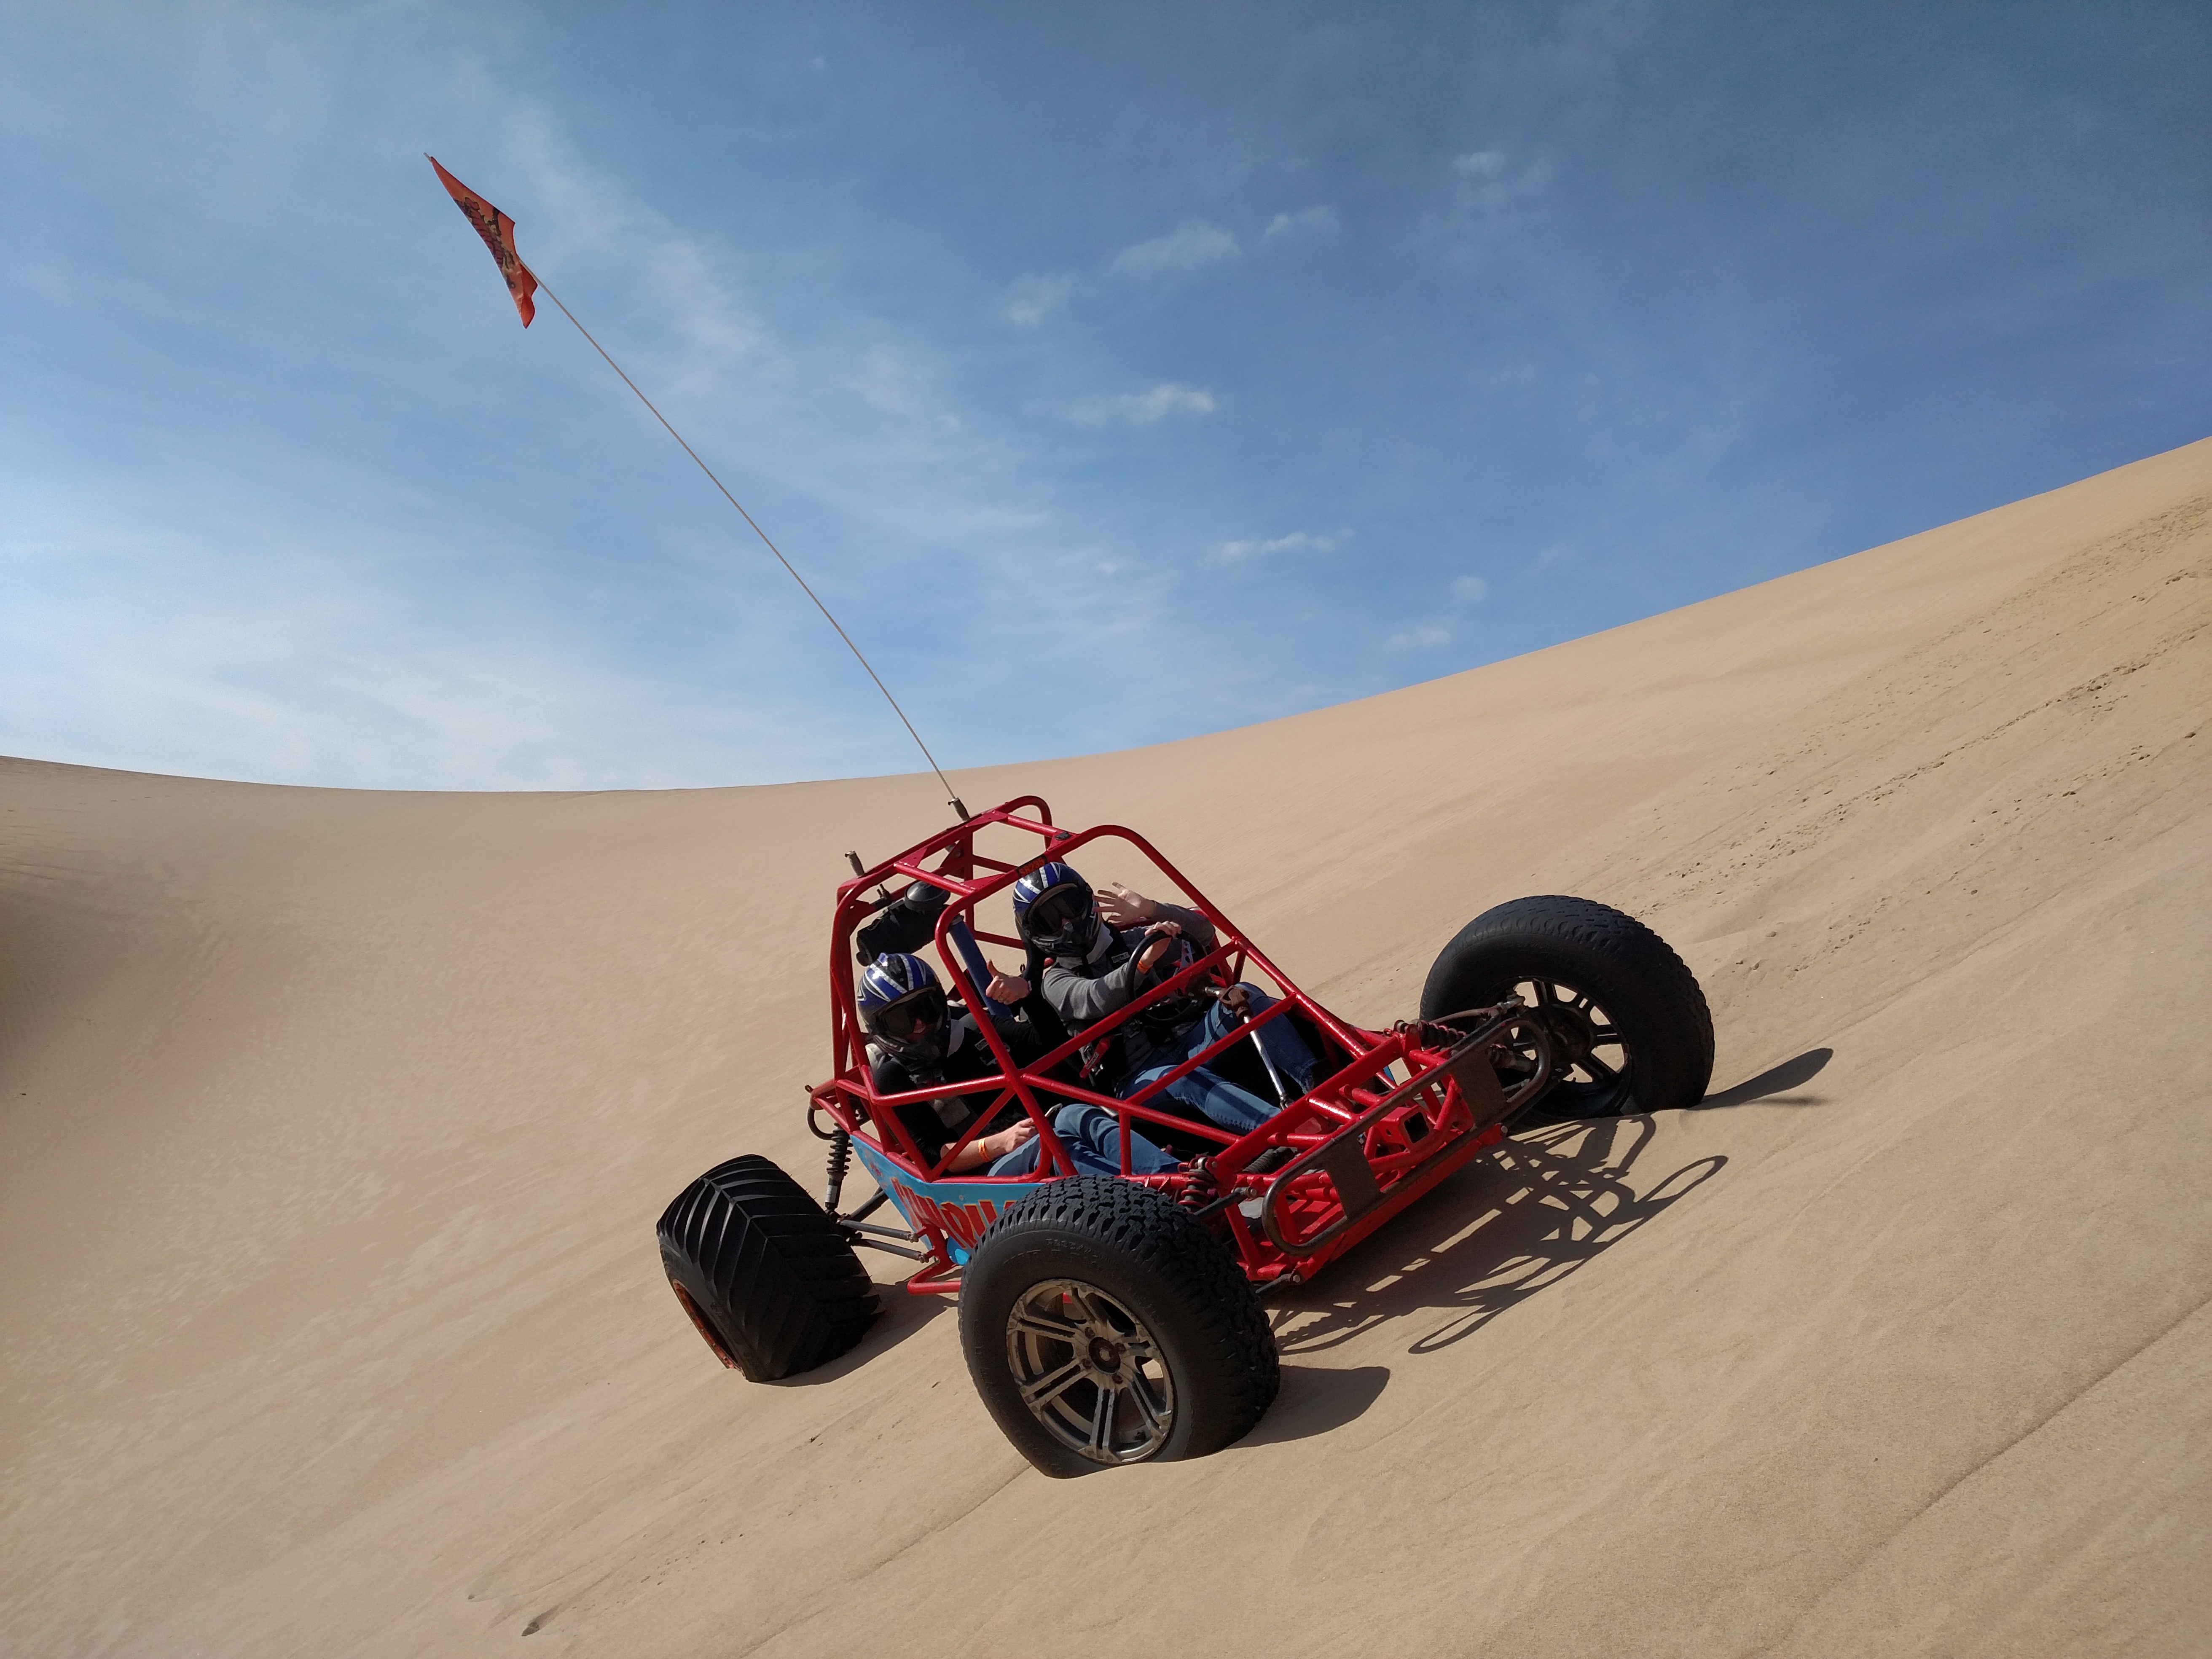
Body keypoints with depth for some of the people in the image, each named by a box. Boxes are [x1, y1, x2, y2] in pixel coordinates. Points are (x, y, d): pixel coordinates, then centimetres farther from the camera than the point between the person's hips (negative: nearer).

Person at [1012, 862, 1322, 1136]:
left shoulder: (1130, 938, 21)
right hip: (1142, 1075, -4)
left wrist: (1150, 910, -3)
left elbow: (1203, 931, 13)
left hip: (1195, 1037, 4)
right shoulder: (1057, 981, 9)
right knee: (1175, 1079, -38)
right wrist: (1143, 960, -30)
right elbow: (1098, 999, -13)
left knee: (1244, 997, -23)